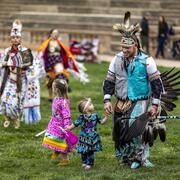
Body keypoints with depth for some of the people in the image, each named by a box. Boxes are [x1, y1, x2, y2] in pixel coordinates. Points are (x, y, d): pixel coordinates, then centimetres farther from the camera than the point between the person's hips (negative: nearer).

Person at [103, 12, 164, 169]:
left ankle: (139, 158, -2)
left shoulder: (146, 61, -9)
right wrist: (107, 100, -3)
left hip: (139, 103, -4)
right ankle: (126, 157, 20)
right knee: (120, 131, 5)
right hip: (121, 104, 4)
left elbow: (157, 83, -5)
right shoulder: (117, 60, 2)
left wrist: (155, 104, -7)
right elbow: (109, 81, 7)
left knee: (136, 130, -15)